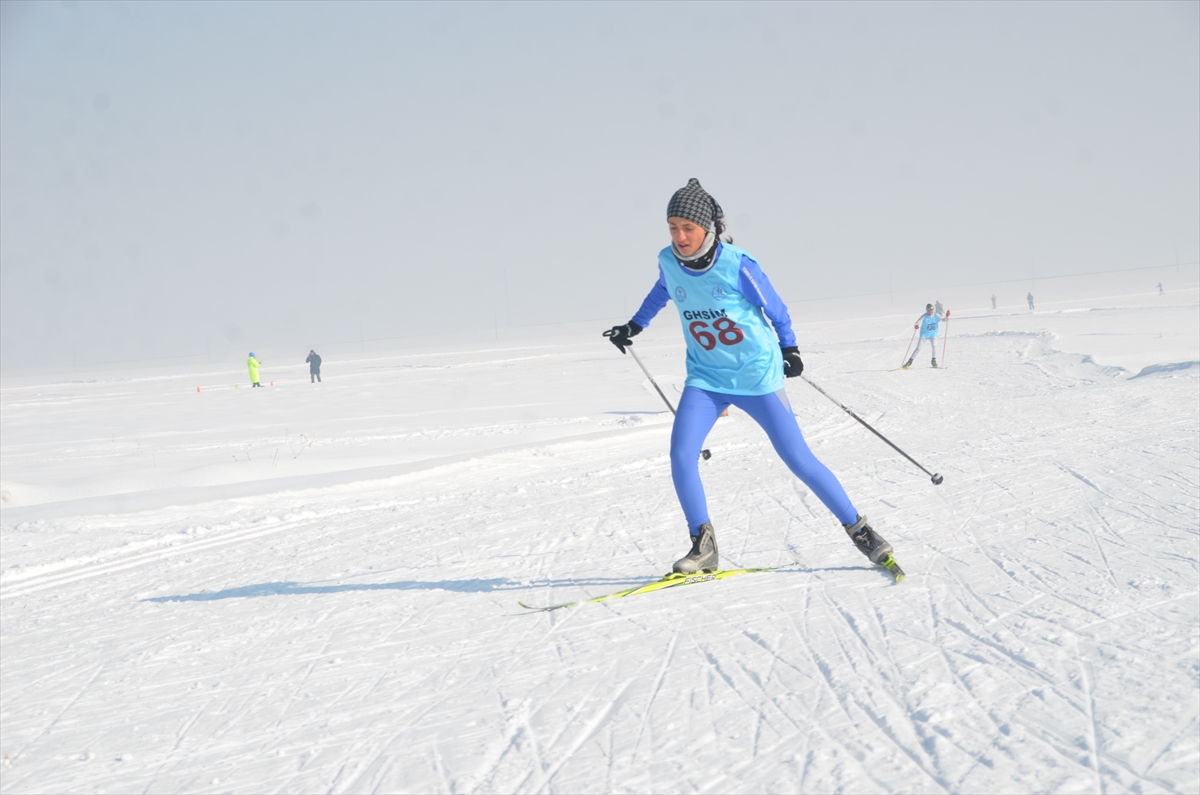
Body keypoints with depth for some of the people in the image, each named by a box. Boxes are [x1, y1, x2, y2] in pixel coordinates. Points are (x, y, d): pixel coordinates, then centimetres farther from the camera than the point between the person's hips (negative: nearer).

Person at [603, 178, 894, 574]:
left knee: (799, 460, -3)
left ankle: (859, 530, 12)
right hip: (705, 378, 4)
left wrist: (789, 347, 5)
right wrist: (635, 326, 26)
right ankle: (703, 547, -1)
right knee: (681, 456, -15)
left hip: (757, 377, -4)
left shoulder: (737, 266, -20)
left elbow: (774, 307, -4)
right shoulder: (669, 261, -6)